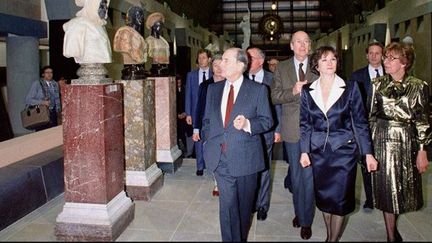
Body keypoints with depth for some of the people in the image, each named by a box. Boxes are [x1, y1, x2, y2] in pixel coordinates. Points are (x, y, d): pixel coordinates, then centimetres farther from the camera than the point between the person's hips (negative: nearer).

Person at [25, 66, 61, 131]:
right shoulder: (36, 84, -4)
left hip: (52, 114, 4)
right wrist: (42, 102, -19)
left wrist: (58, 110, 8)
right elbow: (28, 100, -7)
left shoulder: (55, 84, 10)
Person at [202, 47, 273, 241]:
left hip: (245, 158, -2)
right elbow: (207, 119, 15)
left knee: (244, 205, 14)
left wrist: (247, 124, -20)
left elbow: (267, 121, -3)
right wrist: (207, 142, 5)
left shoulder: (258, 90, -4)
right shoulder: (213, 89, 8)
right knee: (227, 205, 4)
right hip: (220, 157, 2)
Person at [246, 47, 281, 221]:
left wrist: (277, 130, -1)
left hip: (265, 132, -1)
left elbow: (277, 105, 1)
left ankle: (262, 205, 24)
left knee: (263, 170, 10)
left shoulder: (271, 79, -2)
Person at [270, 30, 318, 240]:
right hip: (292, 128, 2)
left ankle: (306, 221, 15)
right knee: (296, 174, 16)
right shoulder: (281, 68, 4)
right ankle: (299, 212, 34)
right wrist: (293, 92, -18)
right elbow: (275, 97, -2)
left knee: (309, 175, 1)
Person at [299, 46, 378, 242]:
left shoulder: (350, 88, -3)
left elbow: (360, 122, -2)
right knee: (323, 197, 11)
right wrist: (304, 151, -1)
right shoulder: (307, 91, 2)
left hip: (344, 151, -2)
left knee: (340, 199, 2)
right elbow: (305, 124, 5)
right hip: (319, 152, 2)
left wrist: (368, 153, -5)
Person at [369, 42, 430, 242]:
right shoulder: (378, 84, 2)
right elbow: (371, 115, 5)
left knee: (405, 188, 10)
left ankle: (392, 225, 36)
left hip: (407, 143, 0)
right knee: (388, 189, 4)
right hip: (383, 141, 0)